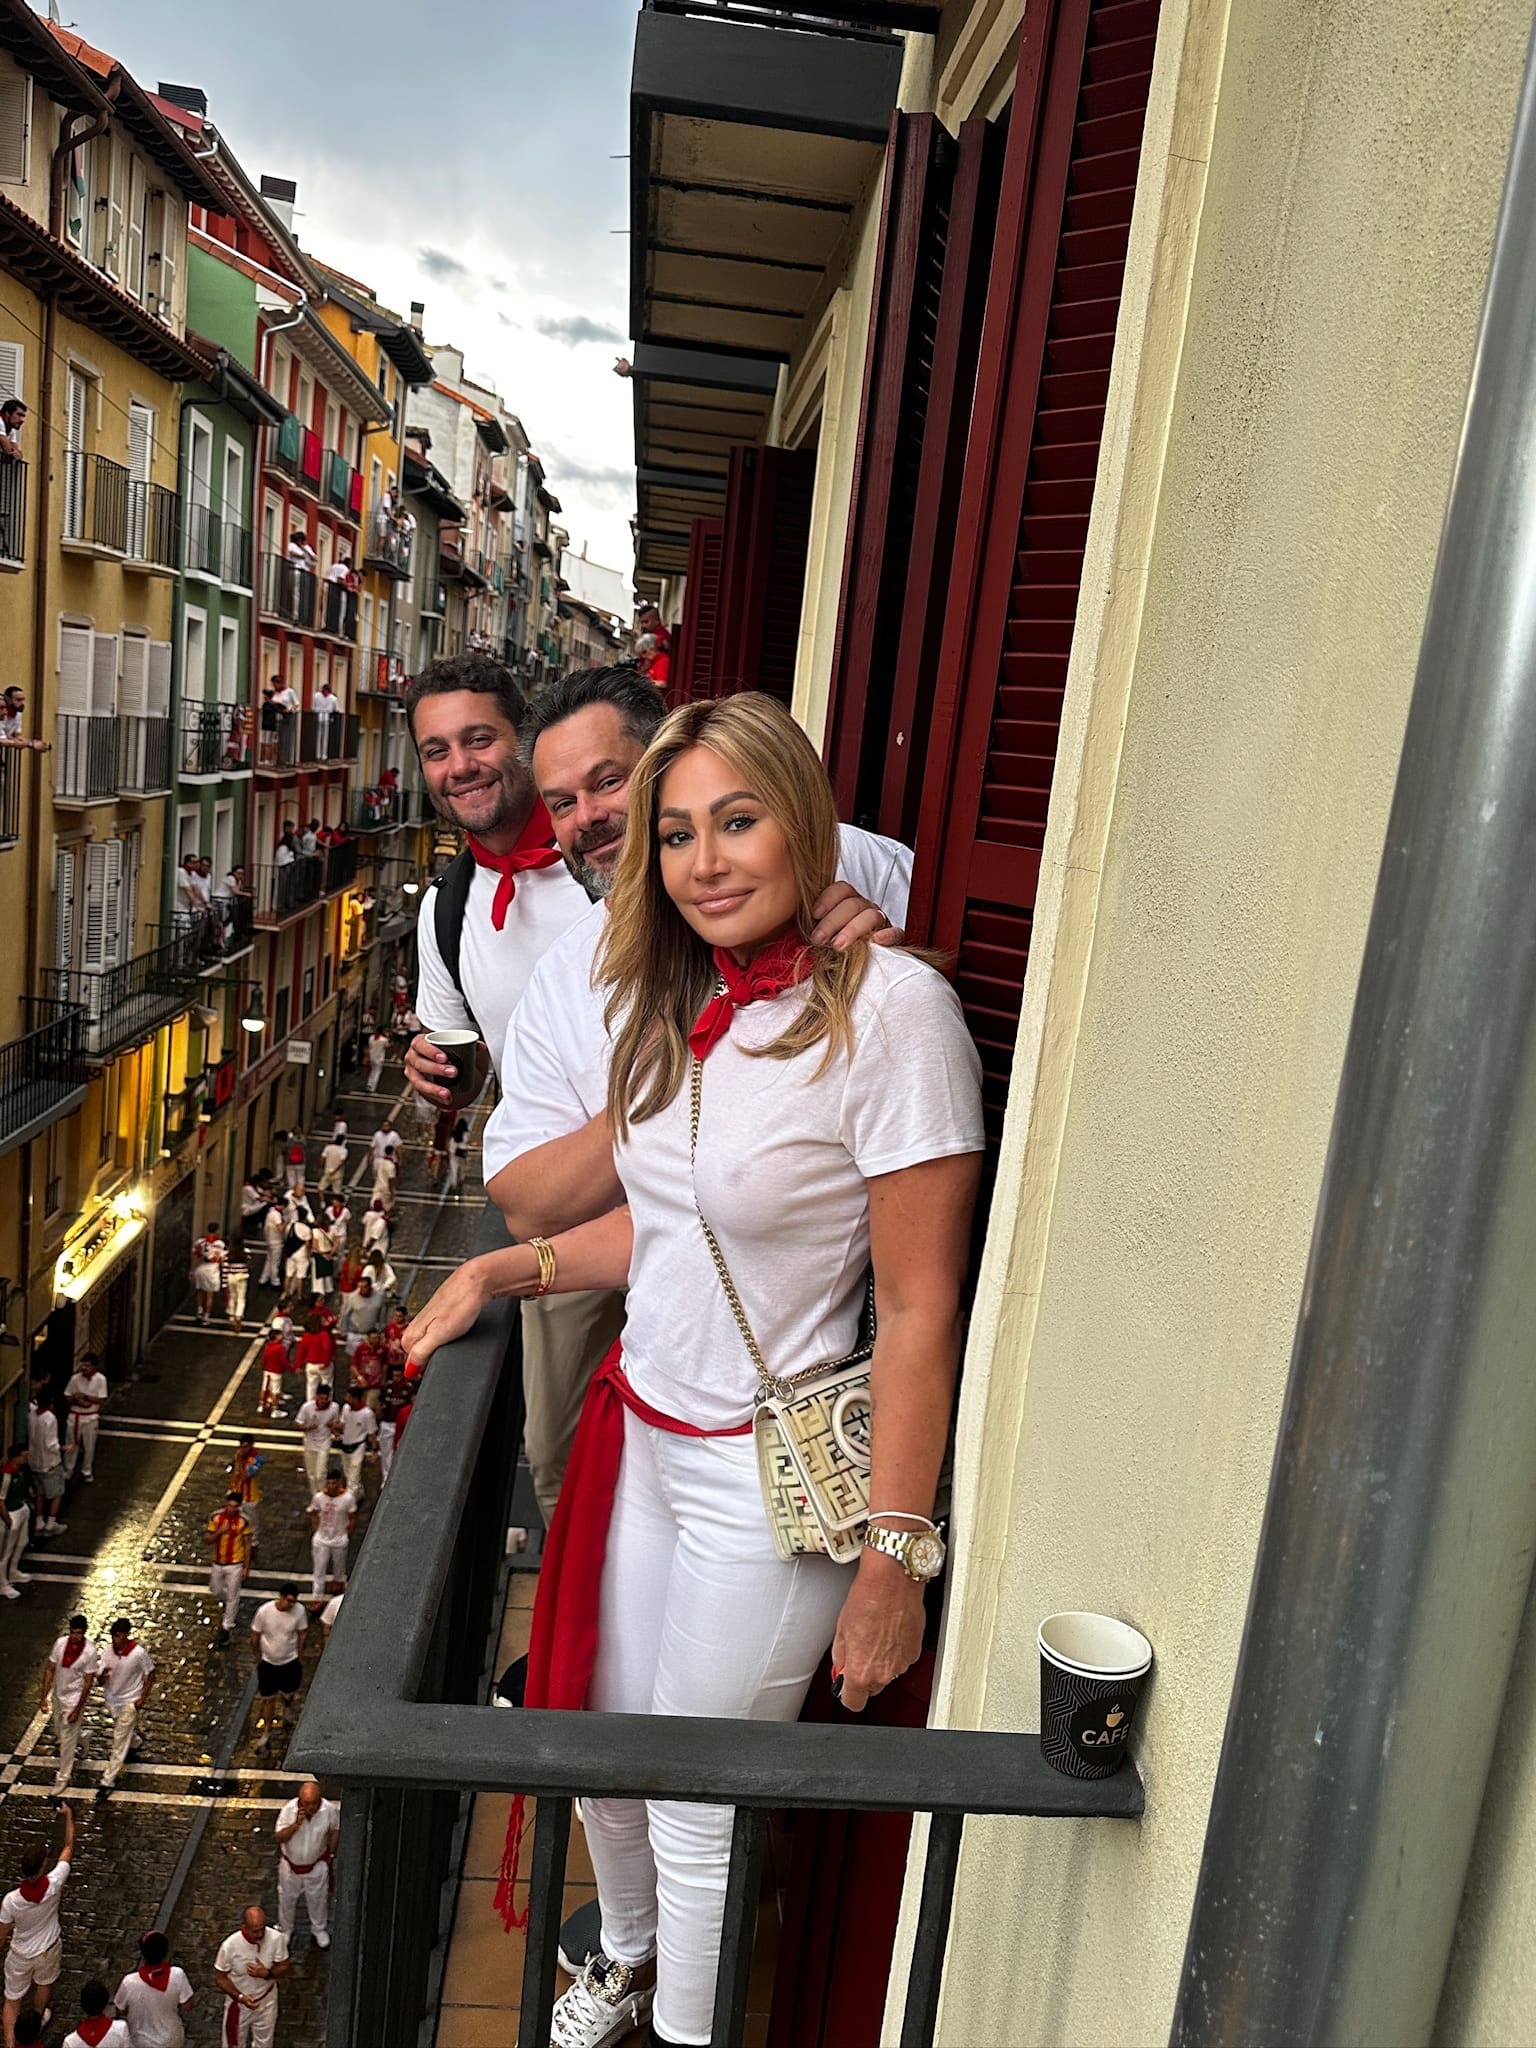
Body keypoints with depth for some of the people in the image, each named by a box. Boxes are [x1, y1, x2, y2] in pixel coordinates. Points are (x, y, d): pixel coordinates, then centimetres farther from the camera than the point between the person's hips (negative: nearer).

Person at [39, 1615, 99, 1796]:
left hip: (74, 1699, -5)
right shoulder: (60, 1643, -13)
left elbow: (88, 1682, -19)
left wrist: (77, 1709, -18)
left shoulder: (90, 1652, -26)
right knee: (59, 1730, 26)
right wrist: (43, 1697, -5)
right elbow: (50, 1670, -3)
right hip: (58, 1695, 5)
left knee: (67, 1740, 4)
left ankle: (63, 1778, 22)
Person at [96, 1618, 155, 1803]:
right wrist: (103, 1677, -32)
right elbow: (102, 1681, -8)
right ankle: (135, 1744, 59)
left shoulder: (139, 1653, -24)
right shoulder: (109, 1653, -13)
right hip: (111, 1700, 5)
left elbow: (150, 1674, -10)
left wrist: (143, 1698, -14)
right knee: (124, 1730, 29)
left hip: (129, 1702, -5)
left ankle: (108, 1782, 5)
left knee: (119, 1742, -3)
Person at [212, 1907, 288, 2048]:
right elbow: (220, 1978, -14)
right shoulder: (230, 1945, -30)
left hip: (266, 2001, 2)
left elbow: (284, 1968, -11)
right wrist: (240, 1997, -26)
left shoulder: (276, 1938, -26)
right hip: (238, 2003, -2)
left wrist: (266, 1973, -31)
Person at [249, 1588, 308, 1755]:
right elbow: (255, 1635, -10)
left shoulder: (299, 1611, -22)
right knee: (268, 1698, 12)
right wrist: (258, 1656, 2)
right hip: (268, 1662, -1)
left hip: (290, 1661, 1)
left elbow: (301, 1634, -5)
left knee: (289, 1691, 21)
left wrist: (300, 1657, 3)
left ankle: (283, 1704, 58)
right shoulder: (264, 1611, -27)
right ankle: (266, 1731, 36)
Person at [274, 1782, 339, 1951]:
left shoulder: (330, 1809, -27)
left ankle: (318, 1930, 46)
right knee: (287, 1899, 22)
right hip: (291, 1863, 0)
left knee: (318, 1898, 19)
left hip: (317, 1864, 0)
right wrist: (296, 1824, -39)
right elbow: (280, 1837, -22)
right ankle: (286, 1930, 50)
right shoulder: (288, 1810, -30)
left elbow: (335, 1830, -7)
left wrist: (331, 1853, 3)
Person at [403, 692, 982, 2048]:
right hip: (641, 1429, 7)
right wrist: (507, 1268, 5)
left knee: (698, 1812, 13)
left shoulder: (890, 1009, -22)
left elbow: (921, 1312, -20)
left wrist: (894, 1560, -17)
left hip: (771, 1475, -7)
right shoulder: (674, 997, 1)